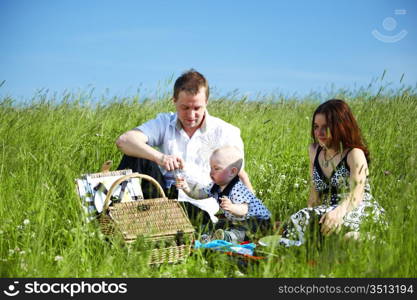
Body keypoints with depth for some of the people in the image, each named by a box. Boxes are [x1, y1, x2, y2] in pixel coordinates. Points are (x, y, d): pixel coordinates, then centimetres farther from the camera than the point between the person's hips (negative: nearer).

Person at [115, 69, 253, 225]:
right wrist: (159, 157, -29)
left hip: (199, 205, -2)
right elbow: (124, 140, -10)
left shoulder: (225, 133, 6)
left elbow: (240, 174, 11)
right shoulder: (164, 123, 8)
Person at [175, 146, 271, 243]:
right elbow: (200, 192, 3)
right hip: (237, 220, 11)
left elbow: (243, 210, -38)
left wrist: (231, 207, -58)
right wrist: (186, 187, -14)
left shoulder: (237, 190, -29)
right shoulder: (216, 186, 0)